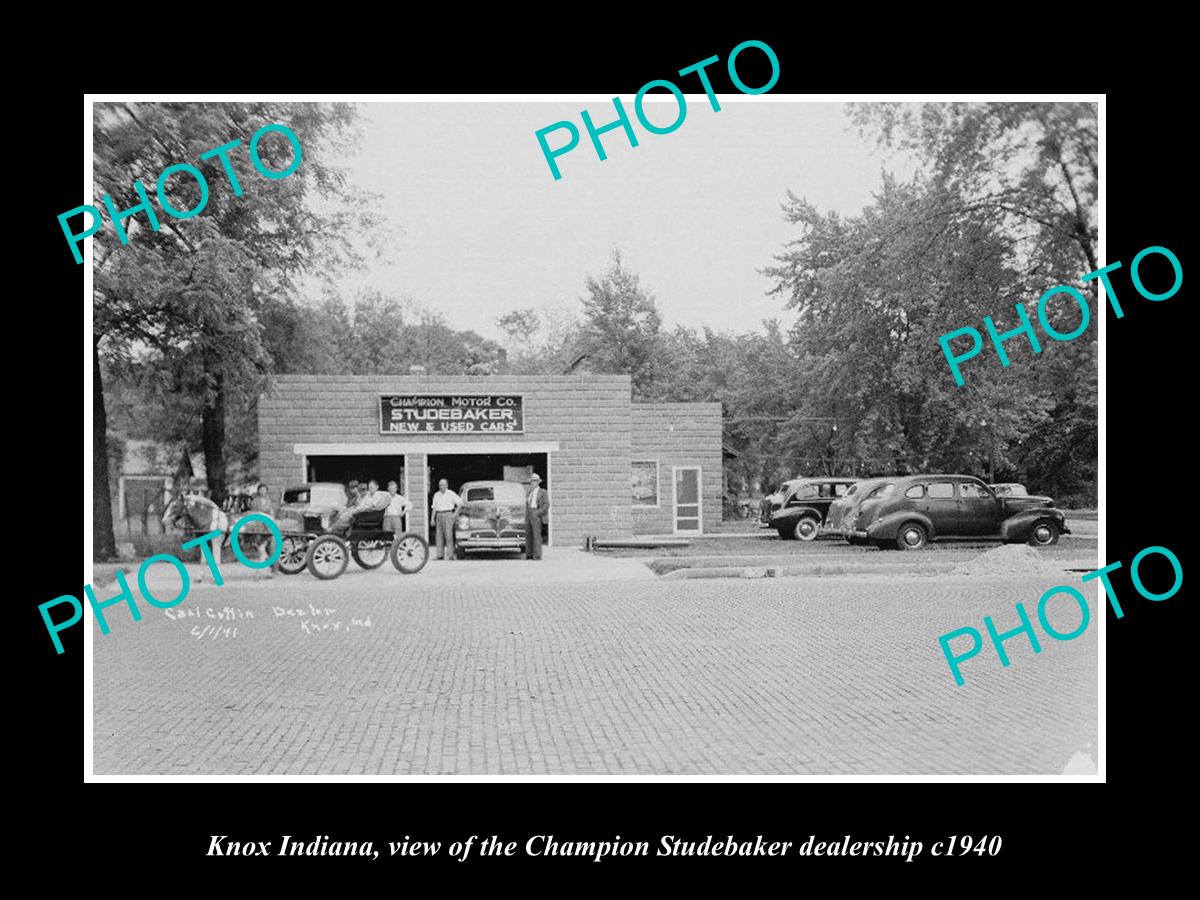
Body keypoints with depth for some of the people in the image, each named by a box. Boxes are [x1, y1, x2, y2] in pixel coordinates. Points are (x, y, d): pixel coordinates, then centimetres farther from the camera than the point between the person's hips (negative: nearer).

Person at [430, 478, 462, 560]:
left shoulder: (451, 494, 1)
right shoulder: (436, 495, 14)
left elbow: (460, 503, 1)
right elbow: (434, 508, 15)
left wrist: (455, 513, -4)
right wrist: (433, 519, 9)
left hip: (448, 515, -5)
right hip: (439, 516, 5)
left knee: (448, 535, -10)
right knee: (439, 536, 2)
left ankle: (450, 555, -11)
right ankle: (440, 555, 5)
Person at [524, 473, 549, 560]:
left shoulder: (542, 493, 1)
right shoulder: (529, 493, 20)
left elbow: (546, 505, -7)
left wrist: (537, 513, -15)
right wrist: (526, 517, 13)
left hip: (536, 515, -6)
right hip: (528, 514, 6)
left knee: (536, 534, -12)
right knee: (528, 535, 1)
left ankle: (537, 555, -14)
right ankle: (529, 554, 4)